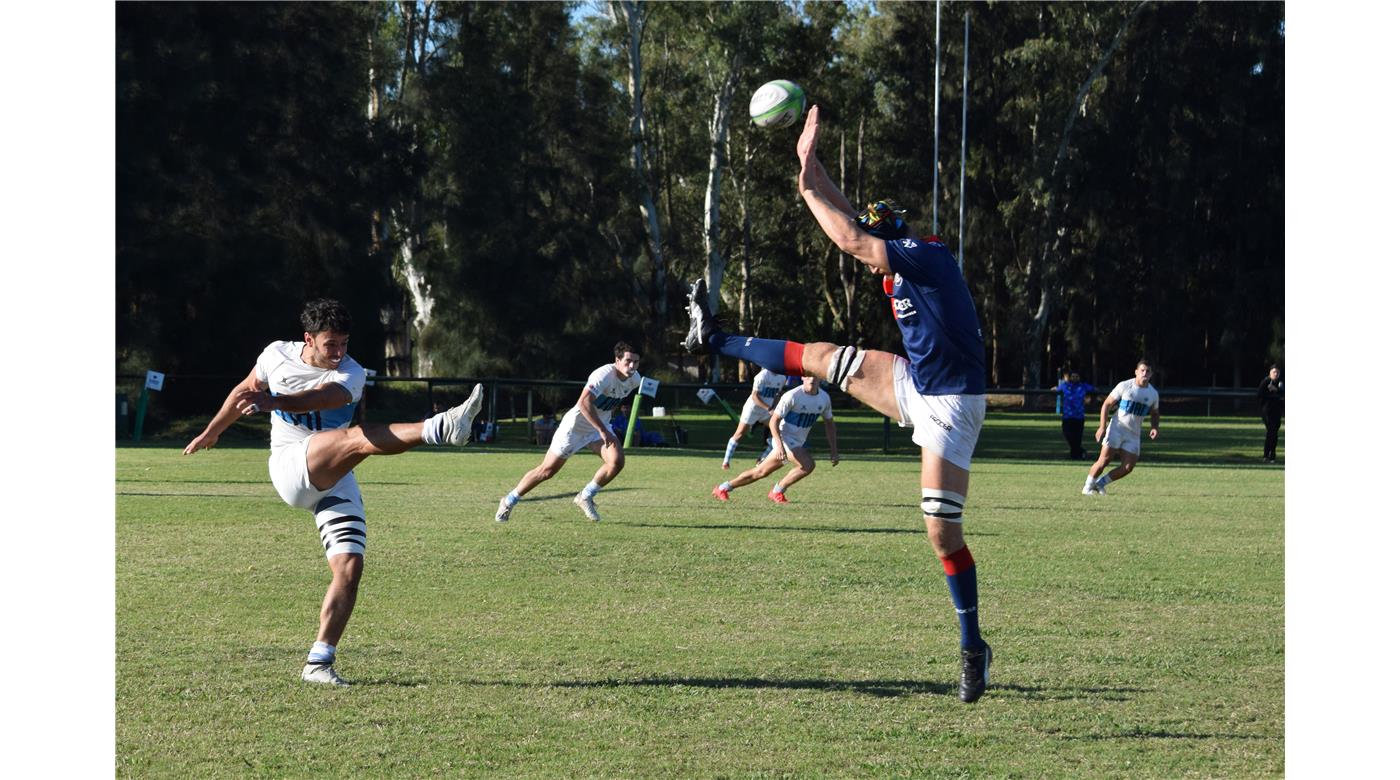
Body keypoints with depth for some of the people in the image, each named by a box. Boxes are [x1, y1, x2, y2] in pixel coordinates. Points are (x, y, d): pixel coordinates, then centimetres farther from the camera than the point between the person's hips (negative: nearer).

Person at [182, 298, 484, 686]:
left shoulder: (350, 374, -5)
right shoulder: (277, 355, 3)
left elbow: (317, 398, -28)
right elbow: (245, 391, 24)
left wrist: (272, 401, -47)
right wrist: (211, 432, 36)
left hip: (335, 482, 3)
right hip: (290, 465, -3)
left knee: (350, 568, -11)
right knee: (358, 437, -31)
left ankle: (319, 662, -5)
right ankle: (442, 428, -58)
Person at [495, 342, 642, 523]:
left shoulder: (634, 379, -5)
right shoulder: (605, 374, -30)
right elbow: (584, 402, -42)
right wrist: (603, 431, -42)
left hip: (601, 426, 6)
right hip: (575, 425, -6)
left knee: (616, 461, -18)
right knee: (547, 470, 1)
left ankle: (585, 496, 3)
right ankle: (509, 501, 19)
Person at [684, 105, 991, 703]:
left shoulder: (924, 256, -18)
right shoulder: (902, 260, 8)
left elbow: (849, 238, -25)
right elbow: (848, 220, 14)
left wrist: (809, 188, -14)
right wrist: (809, 160, 7)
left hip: (950, 405, -9)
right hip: (916, 386, 9)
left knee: (942, 531, -11)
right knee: (826, 358, 13)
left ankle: (973, 649, -1)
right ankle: (713, 341, 29)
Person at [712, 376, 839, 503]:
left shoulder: (824, 398, 1)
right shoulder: (792, 396, -19)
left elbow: (830, 424, 14)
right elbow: (774, 421, -17)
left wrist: (834, 451, 9)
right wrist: (780, 445, -30)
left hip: (798, 443, 7)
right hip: (784, 439, -7)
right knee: (808, 465, -25)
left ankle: (722, 488, 24)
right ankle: (777, 492, -8)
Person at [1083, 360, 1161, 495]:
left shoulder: (1153, 393, 5)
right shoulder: (1124, 386, -7)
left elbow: (1154, 414, 20)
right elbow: (1106, 404, -3)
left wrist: (1154, 428, -2)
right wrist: (1102, 427, -11)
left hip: (1133, 434, 4)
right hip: (1116, 428, -4)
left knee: (1128, 467, -7)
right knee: (1104, 460, -13)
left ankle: (1101, 483, 12)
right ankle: (1088, 486, 5)